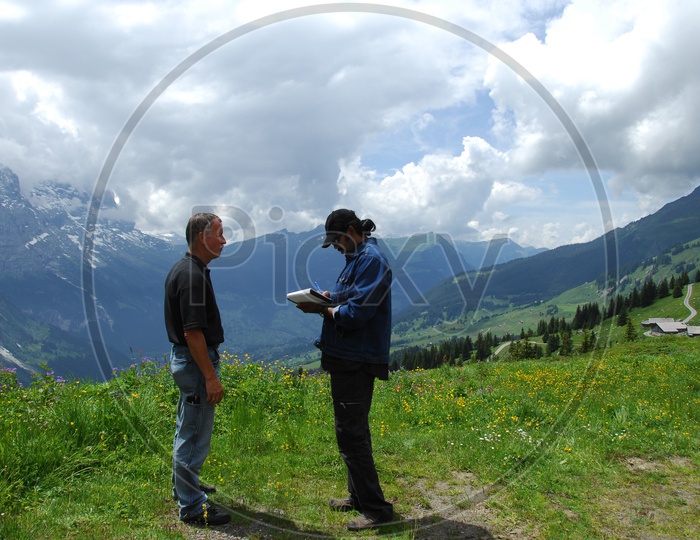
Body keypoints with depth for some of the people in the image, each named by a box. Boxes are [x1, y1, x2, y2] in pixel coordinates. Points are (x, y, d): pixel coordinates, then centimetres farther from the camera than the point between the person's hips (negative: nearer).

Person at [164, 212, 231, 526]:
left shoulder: (182, 269, 11)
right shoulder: (193, 275, -22)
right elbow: (193, 332, -26)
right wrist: (211, 377, -23)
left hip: (184, 359, 11)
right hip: (195, 361, -11)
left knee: (187, 429, 22)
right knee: (194, 435, -1)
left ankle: (184, 487, 38)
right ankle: (191, 507, 10)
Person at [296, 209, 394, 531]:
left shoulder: (371, 260, -16)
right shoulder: (357, 259, 16)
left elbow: (356, 313, -24)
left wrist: (322, 309, -10)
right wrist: (327, 298, 1)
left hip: (357, 362, -11)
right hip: (347, 359, 11)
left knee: (350, 433, -6)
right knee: (352, 430, 18)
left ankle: (376, 508, 5)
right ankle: (359, 496, 32)